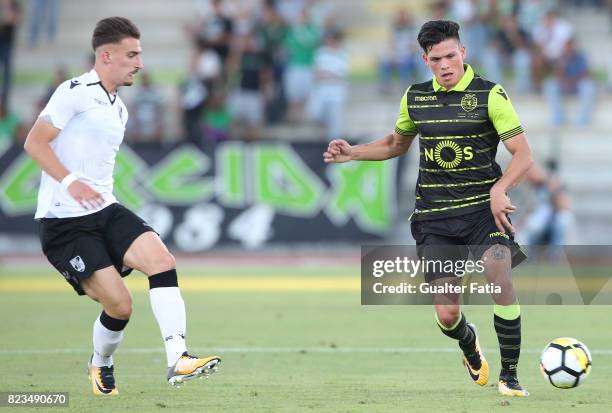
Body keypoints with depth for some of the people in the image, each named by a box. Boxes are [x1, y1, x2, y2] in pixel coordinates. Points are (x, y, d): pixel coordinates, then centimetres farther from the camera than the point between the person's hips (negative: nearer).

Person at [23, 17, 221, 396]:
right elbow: (35, 142, -14)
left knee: (162, 260, -17)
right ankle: (101, 365, 17)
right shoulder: (76, 92, -8)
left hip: (106, 211, 8)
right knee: (119, 304, -13)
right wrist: (70, 181, -26)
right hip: (65, 219, -8)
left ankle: (178, 359, -20)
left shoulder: (119, 110, 19)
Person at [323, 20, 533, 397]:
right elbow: (397, 144, 27)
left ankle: (510, 376, -10)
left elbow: (523, 155, -9)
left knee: (501, 281, -27)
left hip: (482, 208, -3)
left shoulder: (489, 94, -5)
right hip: (434, 217, 3)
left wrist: (499, 188, -26)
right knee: (447, 315, -4)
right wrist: (353, 152, 12)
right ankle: (469, 343, 34)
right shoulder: (415, 98, 8)